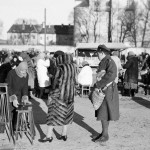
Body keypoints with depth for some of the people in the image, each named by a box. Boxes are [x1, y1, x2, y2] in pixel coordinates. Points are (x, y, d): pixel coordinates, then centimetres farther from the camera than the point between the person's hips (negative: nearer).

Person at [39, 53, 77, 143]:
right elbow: (73, 82, 9)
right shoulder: (73, 68, 3)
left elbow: (57, 83, -19)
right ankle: (64, 135, 19)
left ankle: (49, 136, 4)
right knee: (66, 114, 15)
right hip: (70, 95, 7)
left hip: (59, 94, -6)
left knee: (53, 114, 2)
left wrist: (51, 95, -12)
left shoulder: (61, 69, -17)